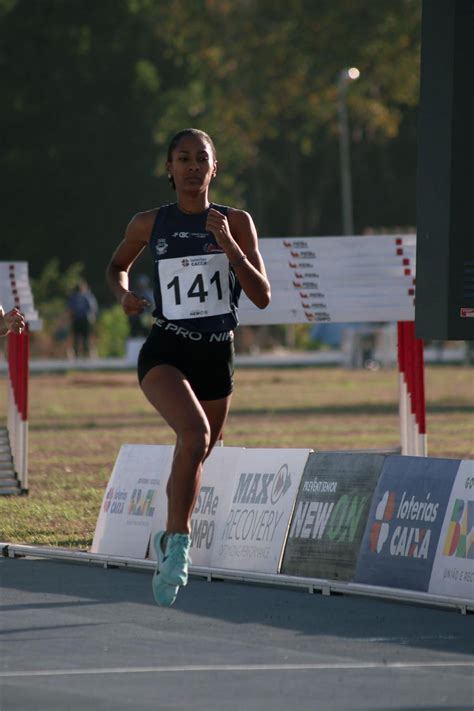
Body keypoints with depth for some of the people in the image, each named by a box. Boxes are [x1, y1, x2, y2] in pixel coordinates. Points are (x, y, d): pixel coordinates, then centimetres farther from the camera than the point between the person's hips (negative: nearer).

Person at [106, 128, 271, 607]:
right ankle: (178, 544, -27)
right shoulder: (148, 224, 2)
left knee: (194, 459, 17)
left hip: (217, 355, 3)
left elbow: (262, 297, -5)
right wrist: (122, 292, -1)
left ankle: (168, 541, 45)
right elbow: (117, 266, 21)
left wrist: (228, 244, -17)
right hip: (165, 351, -3)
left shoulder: (236, 222, 1)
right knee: (196, 433, -31)